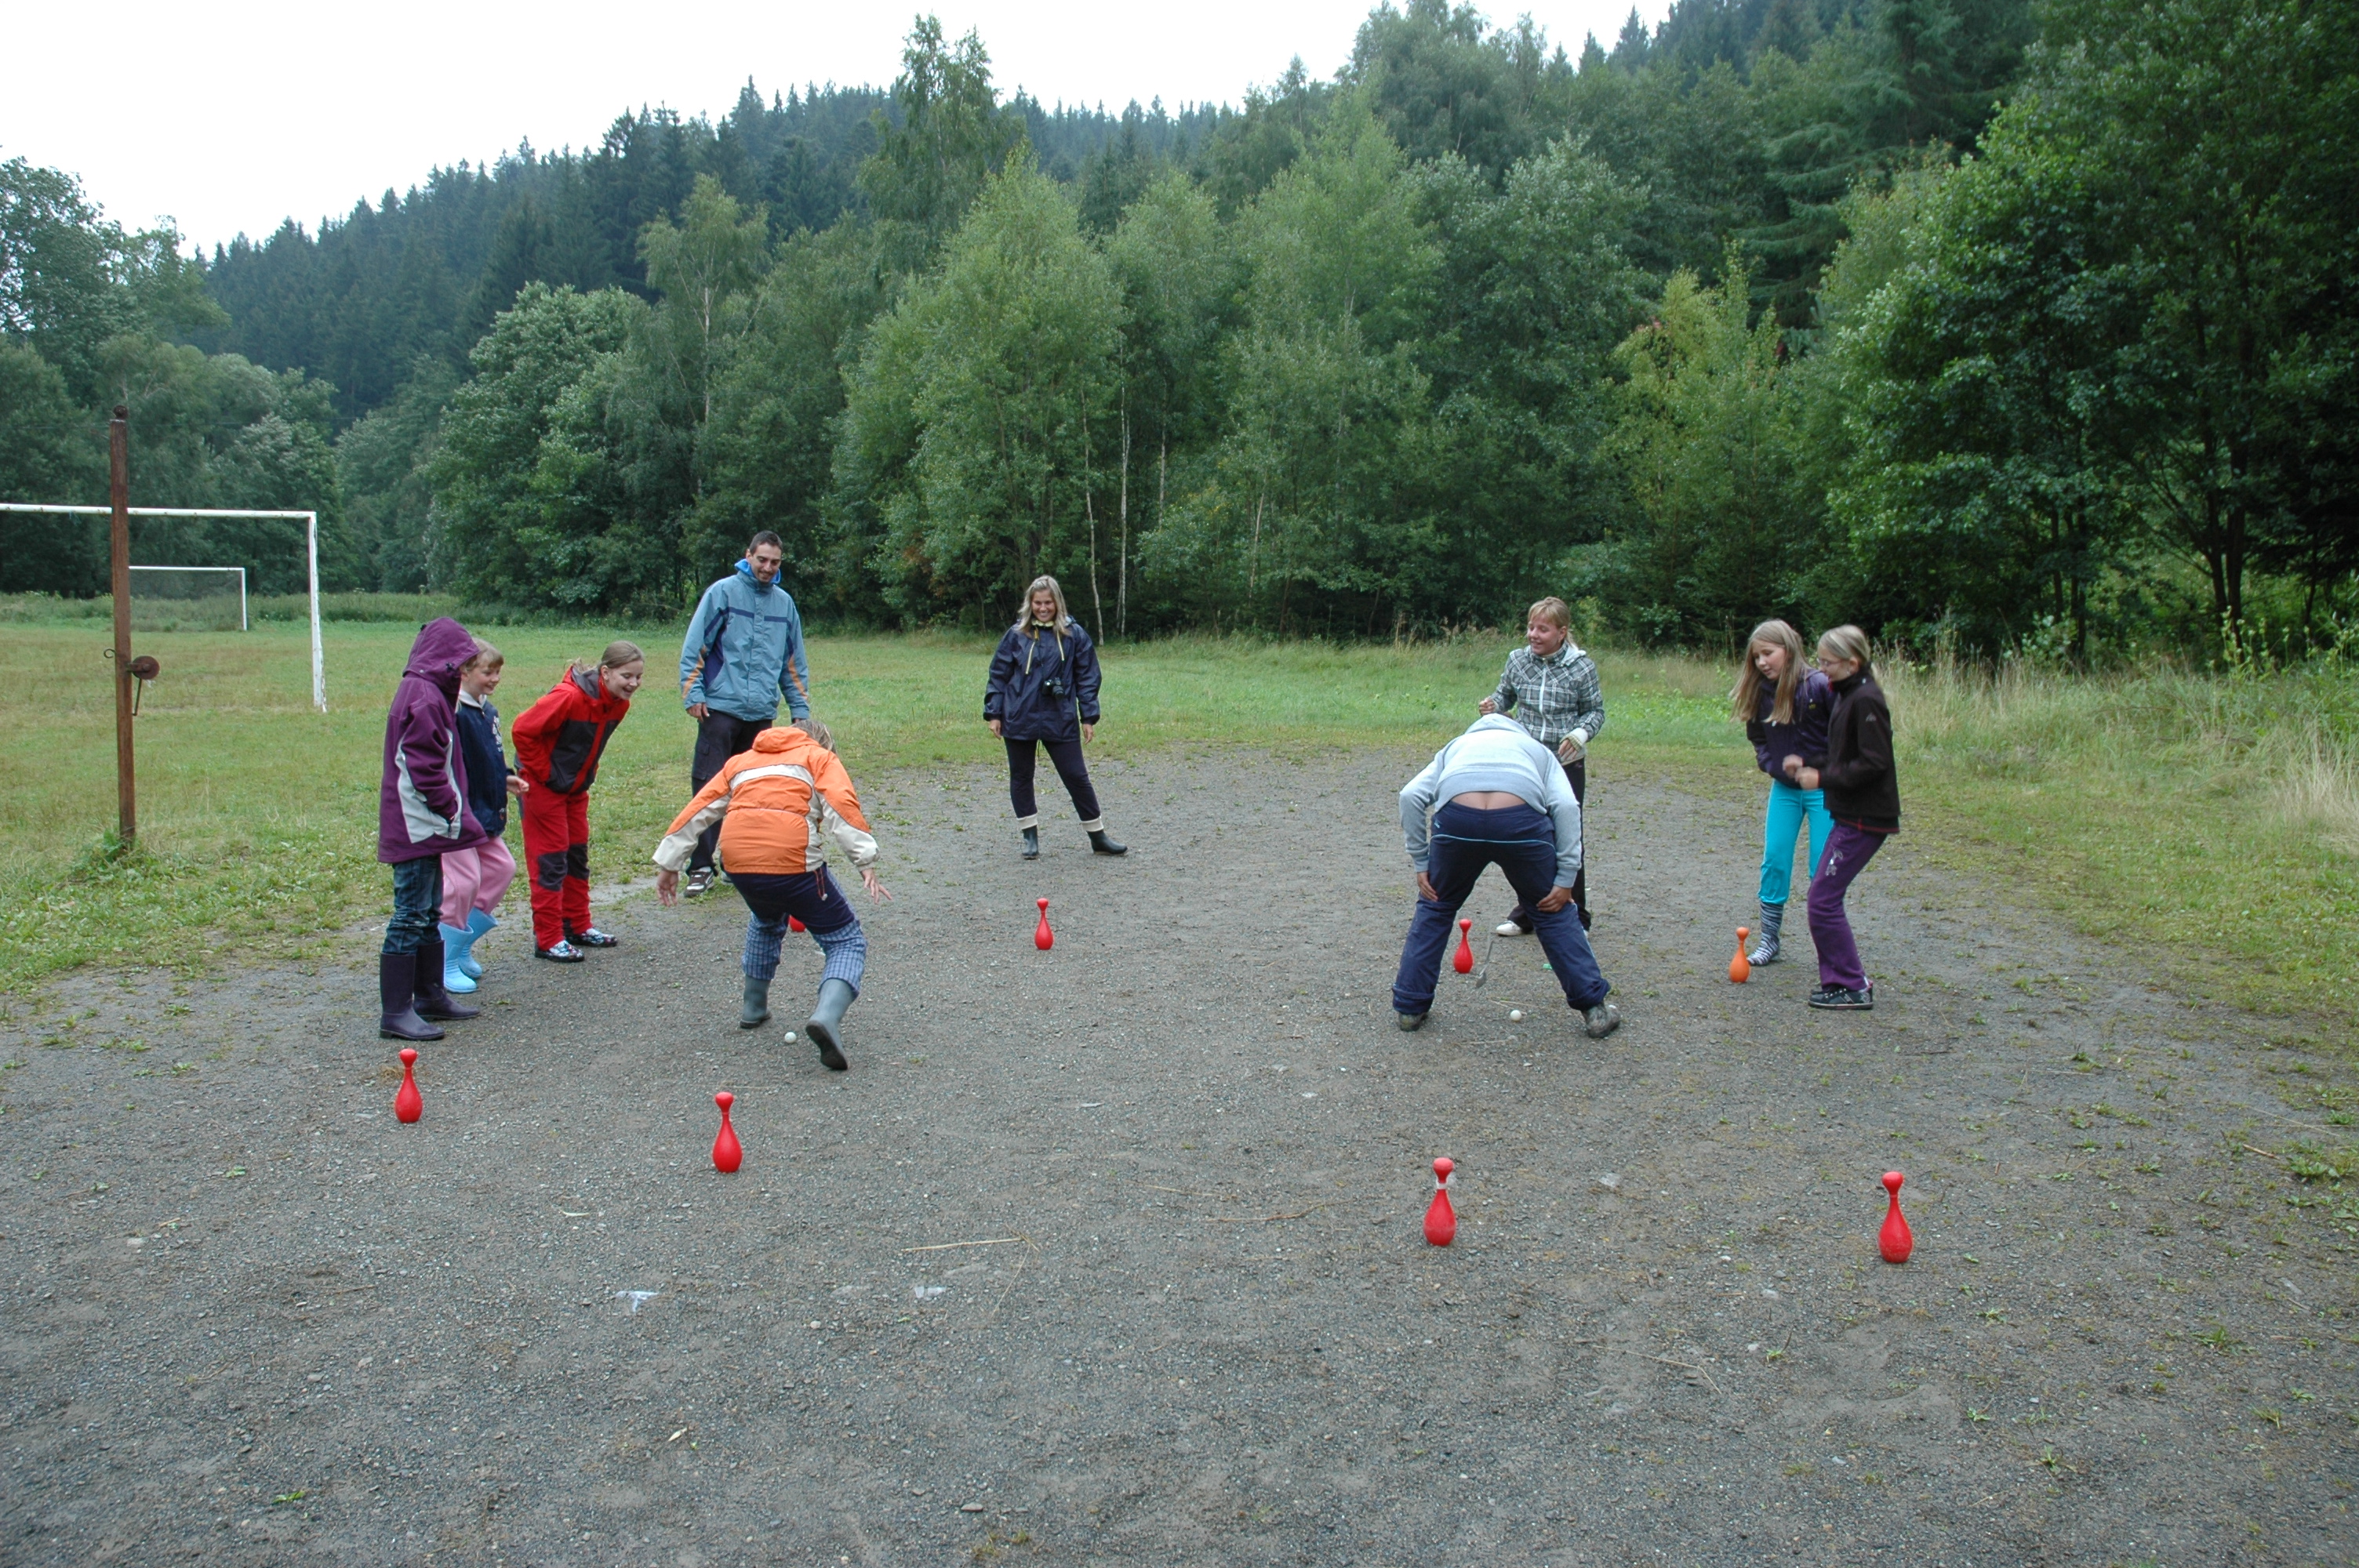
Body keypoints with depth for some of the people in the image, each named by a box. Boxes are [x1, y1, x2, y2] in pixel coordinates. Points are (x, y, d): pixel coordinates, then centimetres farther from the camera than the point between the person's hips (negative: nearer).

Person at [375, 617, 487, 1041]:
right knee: (411, 915, -7)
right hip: (418, 826, -11)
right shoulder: (424, 696, -17)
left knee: (428, 913, 17)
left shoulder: (427, 692, 16)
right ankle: (396, 1011, -4)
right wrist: (454, 814, -16)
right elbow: (425, 767, -22)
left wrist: (453, 813, 15)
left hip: (423, 827, 11)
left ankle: (429, 994, 27)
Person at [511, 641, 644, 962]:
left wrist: (587, 774, 9)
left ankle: (578, 926, 28)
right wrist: (544, 772, -17)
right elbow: (523, 730, -25)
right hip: (544, 787, -8)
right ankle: (548, 940, 3)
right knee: (551, 860, -4)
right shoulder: (570, 697, -29)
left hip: (576, 788, 8)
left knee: (578, 856, 15)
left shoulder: (620, 704, -4)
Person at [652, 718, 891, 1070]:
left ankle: (754, 1008, 40)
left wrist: (669, 864, 31)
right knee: (847, 942, 6)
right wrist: (866, 862, -10)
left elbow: (698, 810, 26)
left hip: (737, 863, 5)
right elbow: (841, 805, -1)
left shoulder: (741, 760, 30)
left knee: (766, 921, 37)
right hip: (793, 861, -5)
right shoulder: (820, 757, 18)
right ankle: (827, 1015, -20)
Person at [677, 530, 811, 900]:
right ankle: (701, 867, -2)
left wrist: (800, 708, 14)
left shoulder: (784, 602, 13)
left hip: (763, 713, 4)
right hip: (721, 707, -4)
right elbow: (693, 646, -2)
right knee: (708, 788, -7)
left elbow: (794, 661, 19)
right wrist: (693, 694, -9)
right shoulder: (723, 592, 0)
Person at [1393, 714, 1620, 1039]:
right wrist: (1566, 879, 12)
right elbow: (1566, 806, 14)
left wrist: (1421, 863, 20)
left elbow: (1411, 795, 18)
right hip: (1522, 818, 0)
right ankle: (1594, 1009, 24)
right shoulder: (1538, 750, 35)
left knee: (1435, 908, 23)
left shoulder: (1456, 746, 37)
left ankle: (1408, 1007, 26)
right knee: (1551, 912, 20)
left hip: (1456, 818, 1)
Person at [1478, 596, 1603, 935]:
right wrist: (1492, 705, -8)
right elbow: (1506, 695, 14)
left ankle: (1575, 916, 18)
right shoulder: (1518, 660, 1)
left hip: (1567, 765, -3)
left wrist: (1580, 733, -18)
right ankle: (1527, 914, 22)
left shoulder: (1582, 666, -7)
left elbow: (1596, 711, 0)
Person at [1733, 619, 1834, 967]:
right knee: (1774, 860, 5)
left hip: (1823, 789, -5)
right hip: (1784, 788, 5)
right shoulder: (1761, 693, -1)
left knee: (1822, 867, -1)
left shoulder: (1820, 686, -18)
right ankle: (1767, 940, 14)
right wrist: (1769, 763, 0)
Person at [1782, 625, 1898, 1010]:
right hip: (1851, 815, 10)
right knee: (1825, 897, 12)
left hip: (1865, 819, -10)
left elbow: (1873, 763, -22)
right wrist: (1805, 764, 6)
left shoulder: (1866, 701, -17)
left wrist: (1822, 779, -17)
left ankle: (1854, 988, 0)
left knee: (1824, 899, -7)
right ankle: (1840, 979, 19)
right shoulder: (1846, 696, 14)